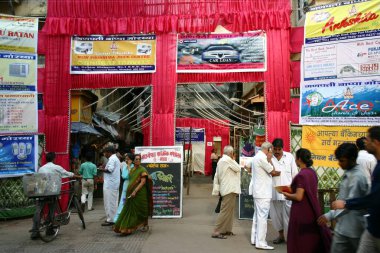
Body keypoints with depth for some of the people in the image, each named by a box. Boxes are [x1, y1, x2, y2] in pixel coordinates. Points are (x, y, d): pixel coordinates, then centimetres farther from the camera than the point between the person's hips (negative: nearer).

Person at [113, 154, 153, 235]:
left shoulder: (142, 170, -9)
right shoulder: (131, 169, 11)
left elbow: (143, 182, -17)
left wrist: (135, 191, -24)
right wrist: (129, 191, 13)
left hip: (140, 193, -6)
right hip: (131, 193, 6)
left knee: (142, 209, 5)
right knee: (129, 209, 4)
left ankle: (145, 225, 23)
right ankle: (128, 227, 10)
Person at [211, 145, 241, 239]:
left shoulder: (221, 160, 17)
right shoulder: (227, 159, -13)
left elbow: (216, 176, 17)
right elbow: (238, 169, -9)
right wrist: (233, 159, 4)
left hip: (225, 188, 10)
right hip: (229, 189, -10)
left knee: (230, 210, 17)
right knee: (225, 211, -9)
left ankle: (226, 230, 22)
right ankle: (216, 232, -9)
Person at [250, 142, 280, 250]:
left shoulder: (257, 157, 15)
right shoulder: (262, 158, -18)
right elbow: (273, 171, -10)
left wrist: (276, 173, 7)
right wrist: (269, 159, -2)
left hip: (258, 191, 10)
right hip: (263, 192, -10)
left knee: (257, 215, 15)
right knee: (262, 216, -6)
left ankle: (254, 239, 22)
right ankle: (260, 242, -1)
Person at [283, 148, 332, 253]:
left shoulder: (301, 175, -19)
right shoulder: (312, 172, 5)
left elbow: (298, 197, -22)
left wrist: (287, 195, -5)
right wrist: (292, 190, 13)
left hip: (302, 212, -8)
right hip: (312, 210, 8)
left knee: (300, 241, 6)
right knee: (312, 238, 18)